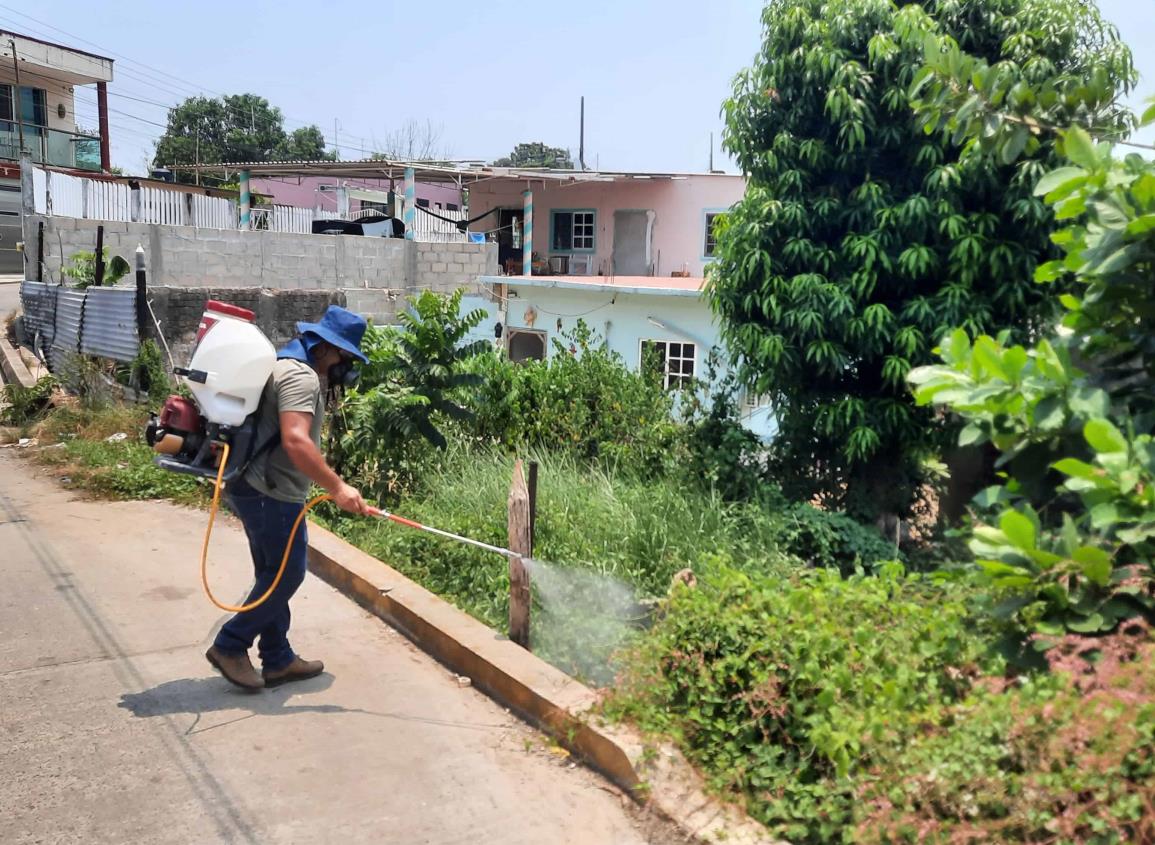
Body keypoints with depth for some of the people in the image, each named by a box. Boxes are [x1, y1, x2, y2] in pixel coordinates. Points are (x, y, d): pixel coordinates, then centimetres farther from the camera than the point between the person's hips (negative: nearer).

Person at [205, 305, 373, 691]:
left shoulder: (286, 366, 16)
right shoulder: (301, 376, -19)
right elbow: (295, 441, -32)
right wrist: (337, 488, -32)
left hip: (258, 488, 11)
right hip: (272, 494, -11)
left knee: (274, 574, 15)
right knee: (286, 574, -2)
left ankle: (277, 660, 23)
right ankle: (229, 646, 7)